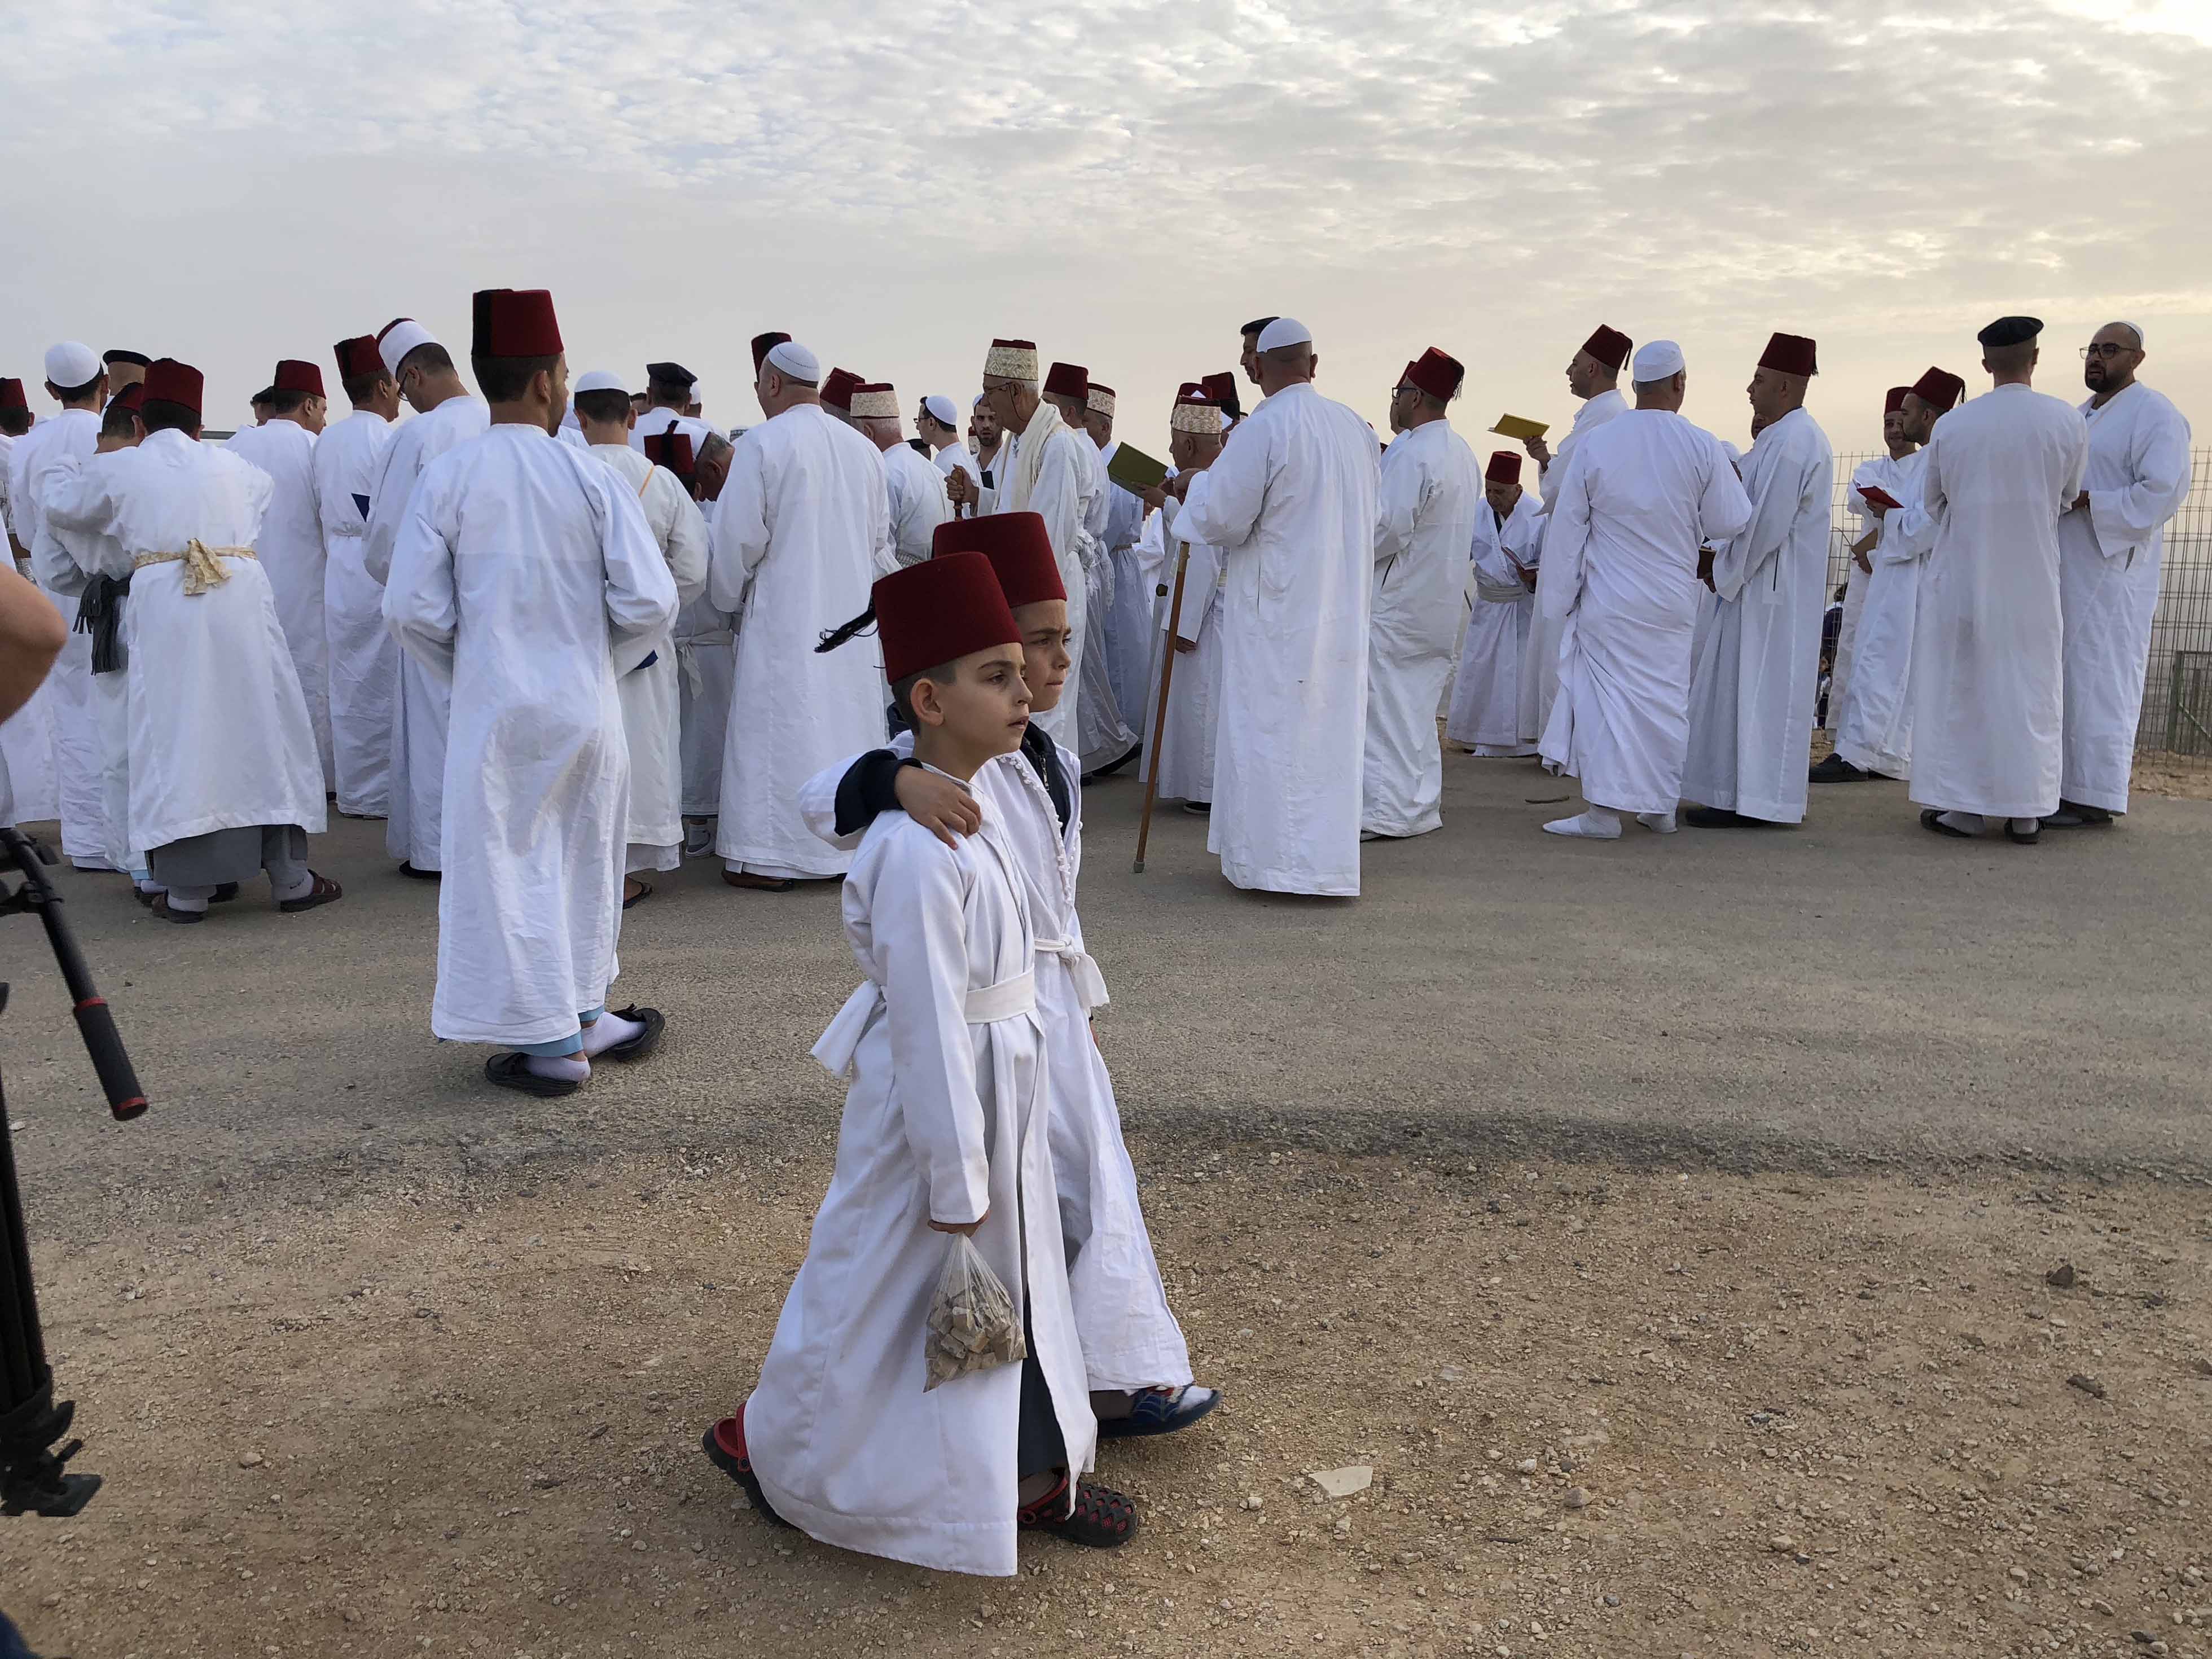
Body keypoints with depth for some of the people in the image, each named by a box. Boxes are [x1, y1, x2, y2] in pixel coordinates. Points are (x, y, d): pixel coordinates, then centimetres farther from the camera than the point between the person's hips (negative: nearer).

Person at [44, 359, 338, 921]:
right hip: (242, 599, 1)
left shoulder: (120, 469, 9)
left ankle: (186, 890, 6)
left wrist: (71, 469, 48)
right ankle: (290, 879, 9)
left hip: (163, 605, -1)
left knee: (175, 736, 4)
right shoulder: (233, 466, 15)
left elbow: (59, 506, 25)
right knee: (263, 727, 6)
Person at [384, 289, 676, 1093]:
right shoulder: (594, 478, -7)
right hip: (586, 706, 1)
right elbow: (649, 602, -9)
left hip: (492, 706, -1)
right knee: (583, 860, 18)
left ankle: (551, 1041, 14)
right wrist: (599, 662, 8)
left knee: (508, 863, 9)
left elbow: (413, 609, -7)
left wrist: (461, 675, 11)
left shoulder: (445, 478, -6)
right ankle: (583, 1017, 32)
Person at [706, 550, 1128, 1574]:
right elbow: (929, 1025, -27)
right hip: (932, 1101, -9)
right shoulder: (919, 850, -29)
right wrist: (956, 1185, -20)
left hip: (1002, 1083, 9)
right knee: (887, 1292, 11)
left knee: (1018, 1283, 20)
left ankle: (1029, 1472, 38)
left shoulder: (970, 805, 0)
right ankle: (766, 1444, 37)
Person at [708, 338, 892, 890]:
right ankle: (849, 844, 17)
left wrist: (729, 599, 7)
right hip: (853, 616, 5)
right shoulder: (863, 448, 7)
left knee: (777, 729, 0)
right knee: (849, 720, 11)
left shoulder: (762, 444, -10)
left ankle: (770, 857, 3)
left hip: (783, 619, -5)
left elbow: (738, 537, -9)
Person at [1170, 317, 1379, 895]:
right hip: (1343, 605, 6)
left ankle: (1276, 858, 5)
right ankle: (1324, 852, 20)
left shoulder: (1262, 429, -15)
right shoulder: (1354, 426, 5)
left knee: (1271, 726, 2)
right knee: (1329, 723, 12)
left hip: (1276, 610, -6)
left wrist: (1198, 485, 6)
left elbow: (1219, 518, -14)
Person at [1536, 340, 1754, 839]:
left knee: (1607, 691, 1)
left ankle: (1604, 810, -3)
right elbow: (1728, 523, 0)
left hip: (1609, 598, -2)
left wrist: (1562, 597, 5)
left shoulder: (1595, 444, -7)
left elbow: (1566, 526, -3)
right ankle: (1661, 807, 19)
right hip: (1672, 601, 2)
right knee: (1667, 695, 12)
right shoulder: (1702, 447, -6)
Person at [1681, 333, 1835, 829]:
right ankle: (1751, 793, 18)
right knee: (1749, 688, 12)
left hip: (1770, 588, -10)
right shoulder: (1789, 435, 17)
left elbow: (1766, 524, -22)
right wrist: (1725, 564, 11)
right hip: (1766, 582, 10)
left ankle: (1751, 801, -3)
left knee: (1754, 688, -7)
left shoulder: (1792, 442, -17)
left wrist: (1724, 571, -11)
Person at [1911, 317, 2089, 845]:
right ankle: (2027, 813, 10)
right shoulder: (2067, 420, -7)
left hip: (1963, 574, 0)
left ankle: (1962, 805, 7)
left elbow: (1933, 500, 7)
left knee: (1958, 685, 7)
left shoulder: (1950, 425, -6)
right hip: (2032, 579, 0)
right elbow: (2068, 497, 7)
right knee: (2029, 690, 8)